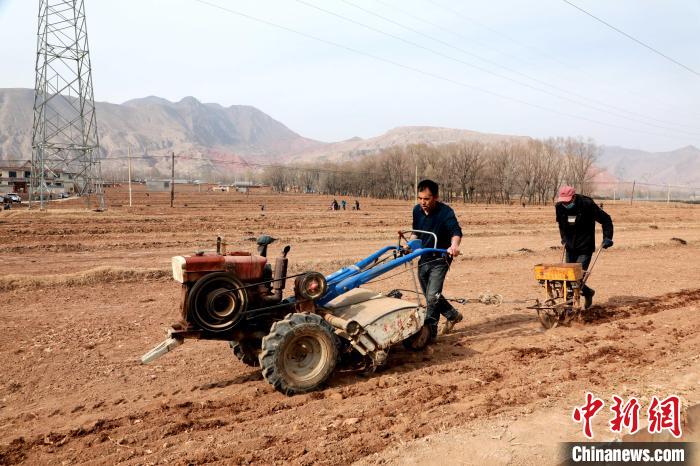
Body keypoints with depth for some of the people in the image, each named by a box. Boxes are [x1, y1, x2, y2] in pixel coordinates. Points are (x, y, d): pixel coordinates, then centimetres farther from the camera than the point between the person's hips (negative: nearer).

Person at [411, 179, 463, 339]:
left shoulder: (445, 212, -20)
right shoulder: (417, 210, -1)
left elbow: (456, 231, -36)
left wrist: (454, 244, -56)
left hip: (440, 259, -7)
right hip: (423, 258, 7)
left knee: (432, 296, -17)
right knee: (430, 296, 16)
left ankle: (429, 331, -5)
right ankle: (453, 315, 37)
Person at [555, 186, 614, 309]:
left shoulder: (587, 204, -17)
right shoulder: (559, 207, -4)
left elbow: (606, 220, -6)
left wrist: (607, 238, -10)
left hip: (585, 248, -5)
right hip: (570, 248, 5)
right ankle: (588, 292, 27)